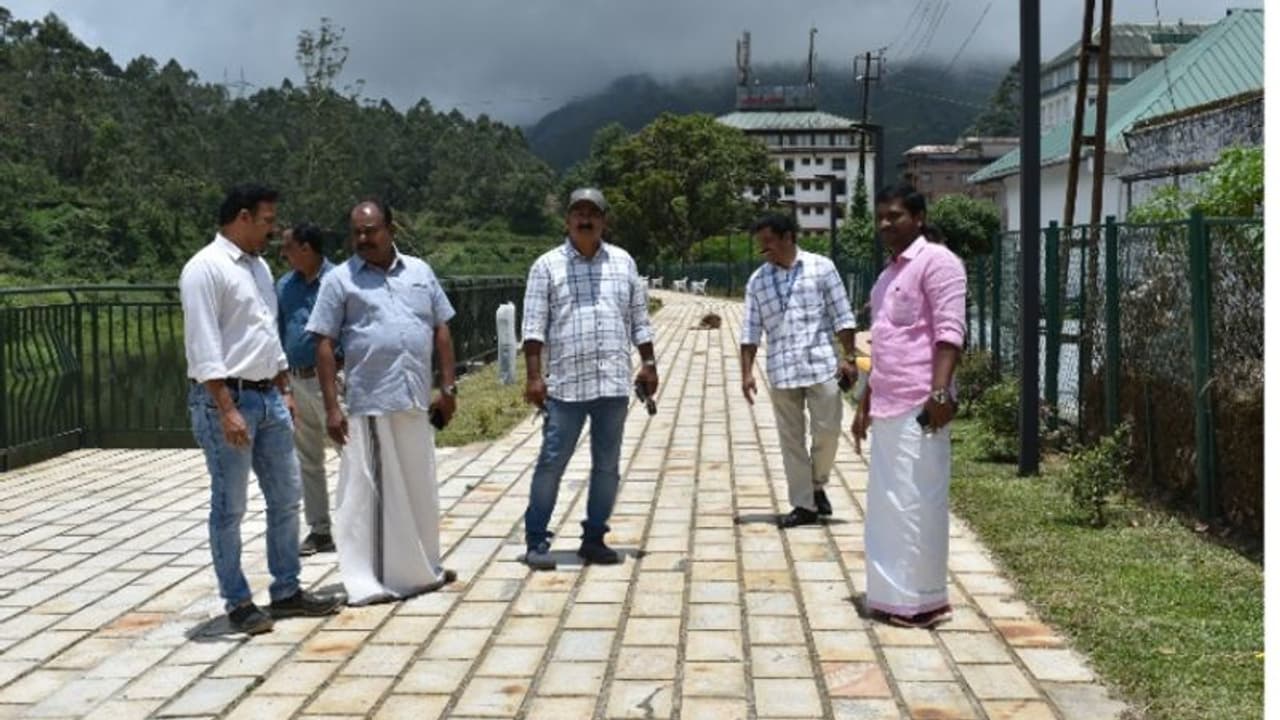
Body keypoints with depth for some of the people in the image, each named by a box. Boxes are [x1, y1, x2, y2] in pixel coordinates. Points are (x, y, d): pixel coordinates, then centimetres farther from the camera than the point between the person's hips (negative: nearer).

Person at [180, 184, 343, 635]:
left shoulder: (259, 267, 14)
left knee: (286, 498, 12)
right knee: (229, 507, 2)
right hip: (226, 399, -8)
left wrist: (285, 392, 18)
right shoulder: (205, 268, -12)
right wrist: (227, 410, -22)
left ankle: (286, 591, 23)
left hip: (268, 397, 9)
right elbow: (203, 347, -18)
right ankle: (238, 603, 13)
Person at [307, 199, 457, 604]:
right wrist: (331, 408, -9)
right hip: (370, 403, -4)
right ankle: (366, 581, 5)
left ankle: (422, 569, 28)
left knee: (419, 489, 14)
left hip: (417, 402, 4)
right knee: (368, 492, -1)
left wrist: (448, 388, 7)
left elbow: (441, 330, 13)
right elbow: (325, 345, -3)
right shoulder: (340, 280, 0)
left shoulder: (419, 272, 11)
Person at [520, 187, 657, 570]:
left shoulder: (623, 262, 11)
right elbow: (534, 325, -3)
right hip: (565, 384, -3)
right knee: (552, 463, 0)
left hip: (614, 383, 3)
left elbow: (639, 319, 14)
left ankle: (594, 538, 20)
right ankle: (536, 540, 9)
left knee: (607, 465, 9)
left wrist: (648, 363, 8)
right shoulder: (547, 265, 2)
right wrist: (533, 375, -10)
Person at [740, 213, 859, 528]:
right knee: (791, 440, 5)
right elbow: (751, 331, 7)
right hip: (781, 371, 2)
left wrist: (849, 357, -4)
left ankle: (817, 485, 25)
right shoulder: (757, 280, 7)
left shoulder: (821, 268, 1)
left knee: (827, 431, -1)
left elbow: (842, 316, 1)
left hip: (821, 365, -2)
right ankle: (804, 505, 15)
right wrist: (747, 372, 1)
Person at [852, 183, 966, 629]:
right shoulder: (890, 272, 20)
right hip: (888, 406, 9)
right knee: (888, 502, 11)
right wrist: (866, 403, 24)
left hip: (919, 405, -9)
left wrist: (940, 392, -24)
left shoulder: (936, 261, -7)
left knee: (916, 501, -5)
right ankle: (895, 595, 20)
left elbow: (949, 332, -16)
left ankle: (923, 601, 3)